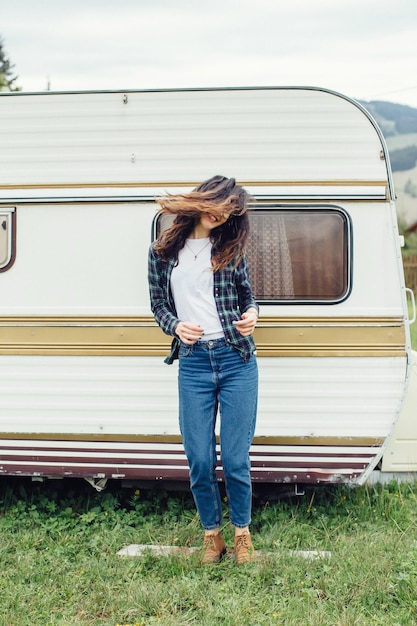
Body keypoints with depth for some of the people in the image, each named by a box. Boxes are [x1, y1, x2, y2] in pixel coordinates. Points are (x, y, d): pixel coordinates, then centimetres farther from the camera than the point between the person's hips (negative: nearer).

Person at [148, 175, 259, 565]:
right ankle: (212, 535, 22)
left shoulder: (230, 247, 8)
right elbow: (158, 303, 12)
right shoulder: (164, 251, 7)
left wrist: (252, 314, -6)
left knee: (235, 459, -1)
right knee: (200, 461, 0)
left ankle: (242, 532, 21)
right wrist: (176, 326, -8)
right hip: (193, 364, 0)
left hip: (236, 360, 0)